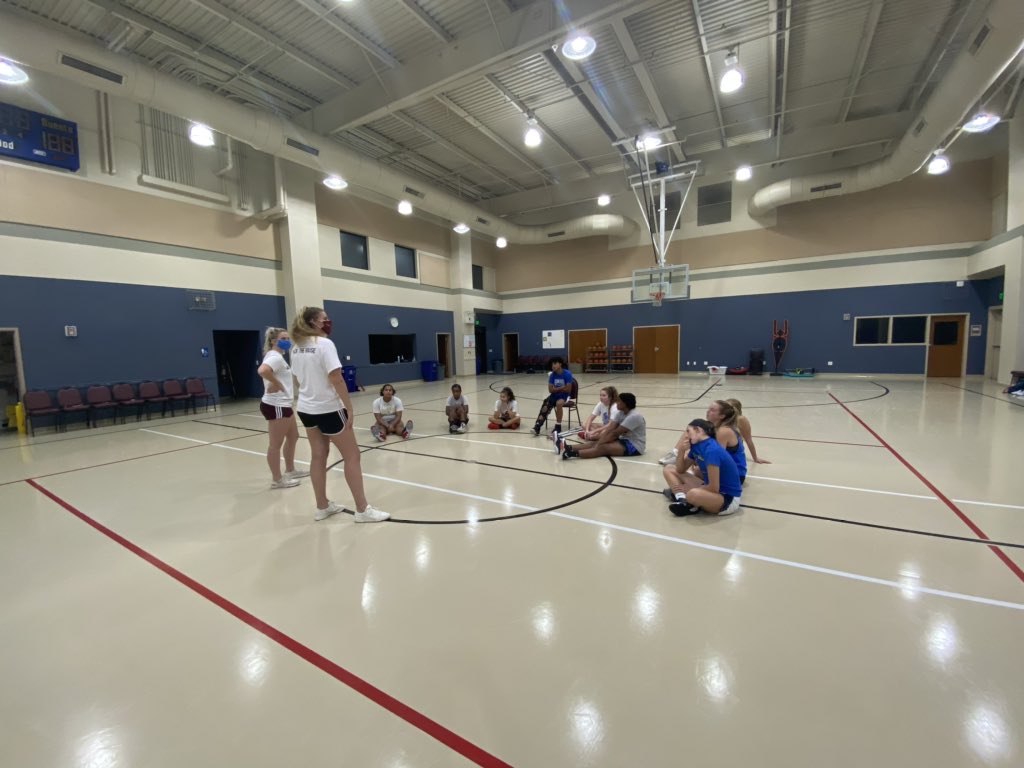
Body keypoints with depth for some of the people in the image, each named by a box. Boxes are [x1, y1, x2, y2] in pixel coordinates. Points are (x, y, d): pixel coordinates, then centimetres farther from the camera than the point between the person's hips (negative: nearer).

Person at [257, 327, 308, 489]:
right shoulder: (275, 357, -16)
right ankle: (277, 480, 9)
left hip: (283, 404, 11)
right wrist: (276, 384, -22)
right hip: (276, 406, -11)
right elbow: (262, 370, -36)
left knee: (293, 437, 21)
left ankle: (290, 470, 34)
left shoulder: (277, 356, 16)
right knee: (276, 444, -1)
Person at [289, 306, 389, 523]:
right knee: (352, 455, 0)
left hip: (306, 409, 8)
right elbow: (336, 379, -20)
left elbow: (298, 379, 14)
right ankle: (362, 509, 4)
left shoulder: (296, 348, 7)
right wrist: (349, 408, -16)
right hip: (328, 409, -8)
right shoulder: (325, 344, -16)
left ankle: (322, 507, 24)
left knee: (318, 456, 14)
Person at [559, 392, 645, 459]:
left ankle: (573, 454, -45)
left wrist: (599, 443, -18)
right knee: (596, 444, -11)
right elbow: (609, 429, -2)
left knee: (603, 447, -28)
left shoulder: (634, 416, -21)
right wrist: (599, 442, -15)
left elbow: (615, 433, -22)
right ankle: (568, 448, -23)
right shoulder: (622, 413, 8)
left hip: (634, 446, -9)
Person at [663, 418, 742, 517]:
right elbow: (680, 470, 11)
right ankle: (683, 500, -16)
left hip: (729, 498, -9)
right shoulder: (696, 446, 1)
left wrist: (689, 489, -11)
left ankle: (691, 506, -7)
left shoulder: (712, 450, -25)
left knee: (693, 494, -42)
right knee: (669, 470, 7)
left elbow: (714, 488, -27)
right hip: (711, 488, 9)